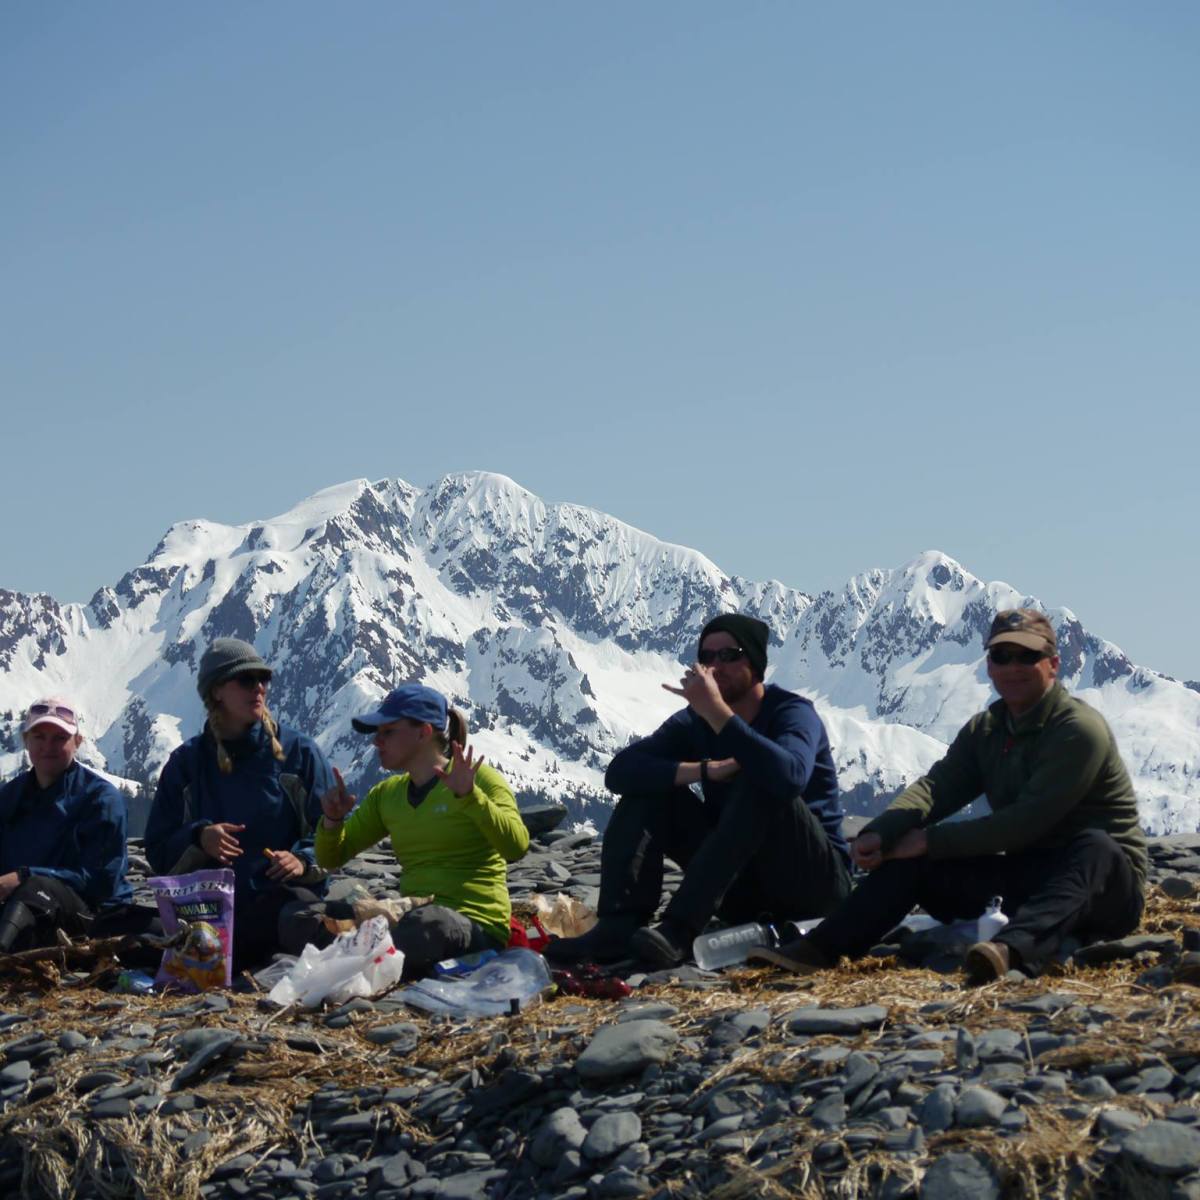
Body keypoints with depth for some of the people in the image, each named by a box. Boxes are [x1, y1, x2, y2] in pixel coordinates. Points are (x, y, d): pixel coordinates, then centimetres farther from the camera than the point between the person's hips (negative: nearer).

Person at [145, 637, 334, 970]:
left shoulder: (299, 752, 9)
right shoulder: (187, 762, 14)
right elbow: (158, 849, 12)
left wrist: (304, 860, -13)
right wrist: (198, 838, -9)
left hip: (283, 897, -2)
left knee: (306, 923, -39)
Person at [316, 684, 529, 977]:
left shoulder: (479, 779, -2)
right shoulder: (386, 795, 17)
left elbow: (515, 848, -17)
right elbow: (331, 858, 20)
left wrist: (470, 797, -28)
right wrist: (333, 820, -1)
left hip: (477, 928, -5)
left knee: (423, 923, -41)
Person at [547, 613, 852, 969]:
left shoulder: (792, 712, -12)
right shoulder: (693, 723, 2)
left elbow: (790, 777, -37)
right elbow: (620, 771, -15)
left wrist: (716, 711, -39)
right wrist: (707, 770, -27)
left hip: (813, 880, -5)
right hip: (742, 889, 5)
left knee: (758, 784, -31)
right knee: (649, 785, -9)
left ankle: (680, 929, -39)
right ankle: (619, 927, -28)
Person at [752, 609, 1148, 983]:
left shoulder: (1081, 730, -15)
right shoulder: (984, 730, 8)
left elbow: (1027, 821, -24)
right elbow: (936, 786, -6)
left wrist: (931, 841, -22)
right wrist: (879, 834, -26)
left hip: (1100, 878, -6)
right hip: (1026, 878, 6)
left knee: (1094, 845, -40)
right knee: (913, 858, -8)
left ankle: (1014, 950, -64)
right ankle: (819, 949, -22)